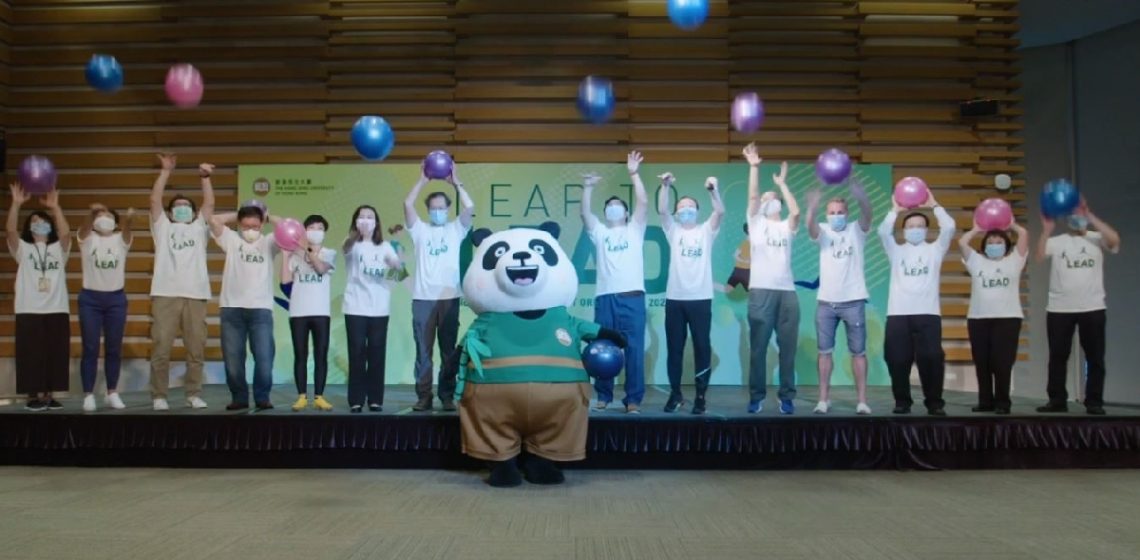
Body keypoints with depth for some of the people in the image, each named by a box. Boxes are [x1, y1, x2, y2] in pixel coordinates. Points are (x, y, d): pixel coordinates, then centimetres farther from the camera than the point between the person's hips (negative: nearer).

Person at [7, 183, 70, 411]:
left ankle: (49, 395, 11)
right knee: (31, 354, -2)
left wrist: (55, 207, -21)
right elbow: (11, 230, -8)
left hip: (57, 310, 1)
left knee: (56, 354, 2)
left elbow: (66, 232, -9)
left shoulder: (59, 248, 12)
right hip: (29, 311, -1)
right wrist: (16, 204, -21)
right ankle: (33, 396, 5)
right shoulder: (23, 249, 10)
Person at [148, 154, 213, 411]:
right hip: (165, 294, -1)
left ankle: (193, 394, 11)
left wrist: (205, 177, -2)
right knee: (161, 349, -3)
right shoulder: (163, 227, 18)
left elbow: (209, 203, 10)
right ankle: (159, 396, 4)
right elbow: (155, 199, 6)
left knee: (196, 349, 2)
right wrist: (166, 171, 0)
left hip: (195, 295, 1)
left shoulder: (199, 228, 22)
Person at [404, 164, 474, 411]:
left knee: (449, 350, 3)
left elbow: (470, 208, -5)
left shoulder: (456, 229, 11)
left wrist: (456, 182, -1)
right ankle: (423, 396, 7)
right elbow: (408, 204, -2)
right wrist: (423, 179, -1)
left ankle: (447, 396, 9)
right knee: (423, 351, 2)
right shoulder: (420, 229, 12)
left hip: (449, 297, 0)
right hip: (423, 298, 0)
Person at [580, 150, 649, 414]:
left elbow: (644, 204, 1)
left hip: (632, 296, -2)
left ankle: (633, 399, 0)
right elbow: (585, 213, 3)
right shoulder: (599, 232, 19)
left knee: (634, 349, -4)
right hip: (605, 297, 2)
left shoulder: (634, 230, 14)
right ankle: (603, 396, 15)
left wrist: (634, 175, -8)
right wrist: (588, 187, -9)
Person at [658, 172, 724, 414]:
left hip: (700, 298, -1)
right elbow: (662, 210, -3)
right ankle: (675, 394, 16)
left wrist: (713, 190, -22)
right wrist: (665, 187, -16)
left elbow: (720, 212, -6)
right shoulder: (673, 230, 13)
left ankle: (700, 396, 8)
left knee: (702, 347, 1)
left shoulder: (706, 231, 10)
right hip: (674, 298, 1)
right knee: (674, 348, 5)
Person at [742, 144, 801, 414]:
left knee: (787, 348, 2)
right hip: (760, 291, -1)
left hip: (787, 292, 2)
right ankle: (756, 396, 6)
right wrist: (754, 167, -9)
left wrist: (782, 183, 0)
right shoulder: (756, 222, 12)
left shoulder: (787, 227, 15)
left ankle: (787, 397, 9)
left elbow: (796, 211, -6)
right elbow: (752, 197, -3)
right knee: (758, 348, -1)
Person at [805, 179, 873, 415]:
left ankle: (862, 401, 8)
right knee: (825, 351, 5)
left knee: (858, 352, 3)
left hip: (853, 301, -1)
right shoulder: (823, 231, 4)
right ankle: (823, 399, 12)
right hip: (826, 302, 1)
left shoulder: (856, 230, 3)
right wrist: (812, 207, -42)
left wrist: (860, 197, -41)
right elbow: (810, 225, -19)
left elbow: (867, 214, -18)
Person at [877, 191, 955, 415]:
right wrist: (896, 209, 4)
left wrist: (934, 206, 8)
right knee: (897, 359, -2)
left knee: (931, 358, -6)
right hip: (898, 313, 1)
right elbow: (883, 231, -2)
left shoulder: (934, 249, 15)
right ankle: (902, 401, 11)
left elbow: (949, 227, 1)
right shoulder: (896, 250, 16)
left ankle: (934, 402, 5)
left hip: (928, 313, 0)